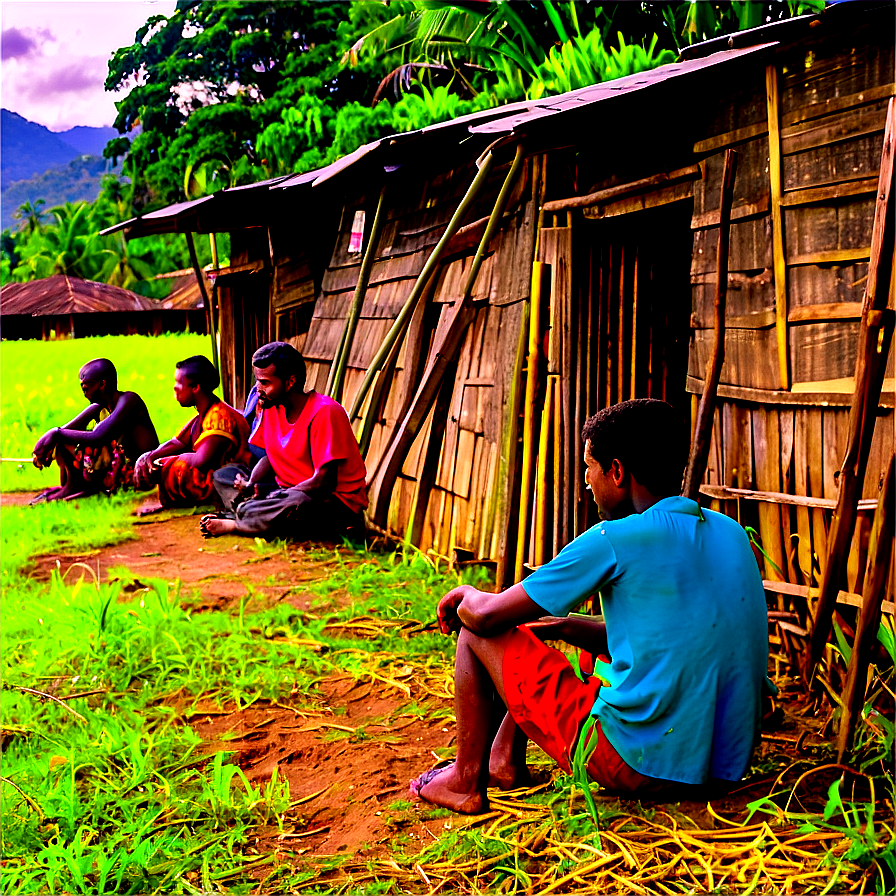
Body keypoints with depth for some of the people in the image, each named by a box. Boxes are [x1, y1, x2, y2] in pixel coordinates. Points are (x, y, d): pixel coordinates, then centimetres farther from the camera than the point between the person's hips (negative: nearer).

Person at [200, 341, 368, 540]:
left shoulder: (324, 413, -21)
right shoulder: (272, 407, 3)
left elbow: (324, 482, -24)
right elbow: (270, 457, 13)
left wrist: (269, 497, -23)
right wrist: (251, 485, -9)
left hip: (338, 502, -8)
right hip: (290, 490, 8)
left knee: (297, 504, -41)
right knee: (224, 474, 3)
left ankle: (232, 524, -20)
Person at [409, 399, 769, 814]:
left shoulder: (615, 540, -15)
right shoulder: (731, 533, 7)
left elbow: (489, 616, -7)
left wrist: (466, 594, 16)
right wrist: (561, 625, 20)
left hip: (638, 766, -8)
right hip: (726, 766, 8)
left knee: (478, 634, 6)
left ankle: (467, 783, 23)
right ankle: (505, 759, 40)